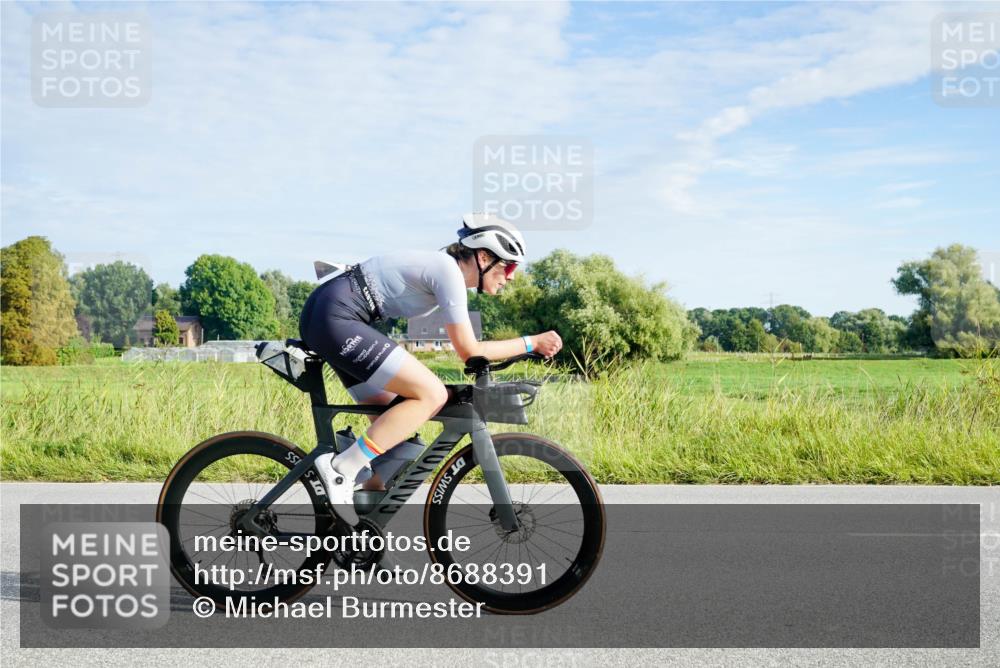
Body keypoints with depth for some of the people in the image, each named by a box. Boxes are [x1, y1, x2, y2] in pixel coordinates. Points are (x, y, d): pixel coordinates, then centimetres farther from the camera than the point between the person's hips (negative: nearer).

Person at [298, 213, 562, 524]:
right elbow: (469, 351, -9)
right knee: (433, 395, -13)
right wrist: (531, 343, -2)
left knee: (391, 413, 14)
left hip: (320, 315, 10)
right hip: (337, 318, -10)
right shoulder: (449, 271, -10)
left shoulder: (443, 265, 18)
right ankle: (340, 469, -14)